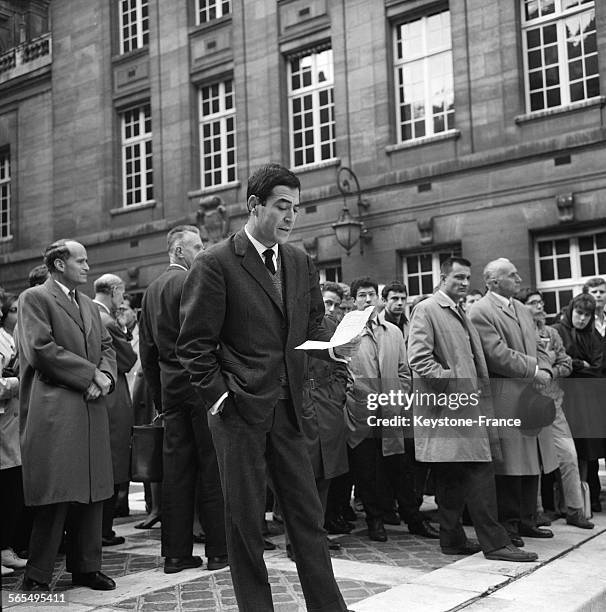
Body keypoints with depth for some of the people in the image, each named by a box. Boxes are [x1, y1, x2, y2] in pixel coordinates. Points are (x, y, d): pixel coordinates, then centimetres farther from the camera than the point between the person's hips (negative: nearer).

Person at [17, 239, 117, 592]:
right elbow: (41, 350, -12)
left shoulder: (90, 305, 22)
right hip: (55, 409, -7)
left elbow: (107, 347, 19)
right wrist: (91, 374, -12)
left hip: (91, 408, 7)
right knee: (56, 495, -6)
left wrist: (105, 377, -3)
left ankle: (86, 567, 19)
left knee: (92, 493, 9)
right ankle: (37, 577, 5)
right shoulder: (34, 298, -2)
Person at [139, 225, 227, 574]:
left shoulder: (152, 290, 15)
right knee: (212, 468, -1)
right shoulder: (190, 282, -10)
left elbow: (147, 351, 17)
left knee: (176, 470, 9)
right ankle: (219, 549, 5)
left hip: (170, 386, 8)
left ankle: (177, 553, 13)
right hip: (199, 383, -8)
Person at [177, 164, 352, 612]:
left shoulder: (301, 263, 11)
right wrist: (220, 396, -12)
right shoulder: (216, 263, -7)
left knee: (307, 512, 8)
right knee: (245, 517, 6)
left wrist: (333, 345, -4)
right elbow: (195, 343, -6)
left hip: (287, 407, 5)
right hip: (239, 408, -5)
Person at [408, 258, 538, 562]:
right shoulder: (426, 310, -7)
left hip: (466, 405, 9)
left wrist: (479, 391, 14)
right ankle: (494, 542, -6)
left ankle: (453, 539, 19)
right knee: (479, 472, -10)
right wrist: (453, 385, -18)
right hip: (446, 408, -9)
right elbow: (419, 359, -17)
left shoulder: (460, 313, 22)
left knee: (453, 477, 12)